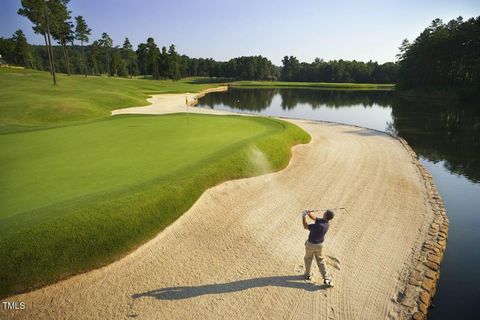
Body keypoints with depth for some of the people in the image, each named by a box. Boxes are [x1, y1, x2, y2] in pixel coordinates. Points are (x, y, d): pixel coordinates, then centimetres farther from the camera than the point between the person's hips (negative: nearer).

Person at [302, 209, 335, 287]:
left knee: (308, 259, 20)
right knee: (321, 261, 19)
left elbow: (305, 226, -24)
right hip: (319, 245, 6)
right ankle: (326, 278, 13)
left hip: (311, 244, -6)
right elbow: (314, 218, 4)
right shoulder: (325, 222, -10)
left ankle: (308, 274, 37)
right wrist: (308, 212, -12)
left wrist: (303, 216, -15)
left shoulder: (320, 225, -34)